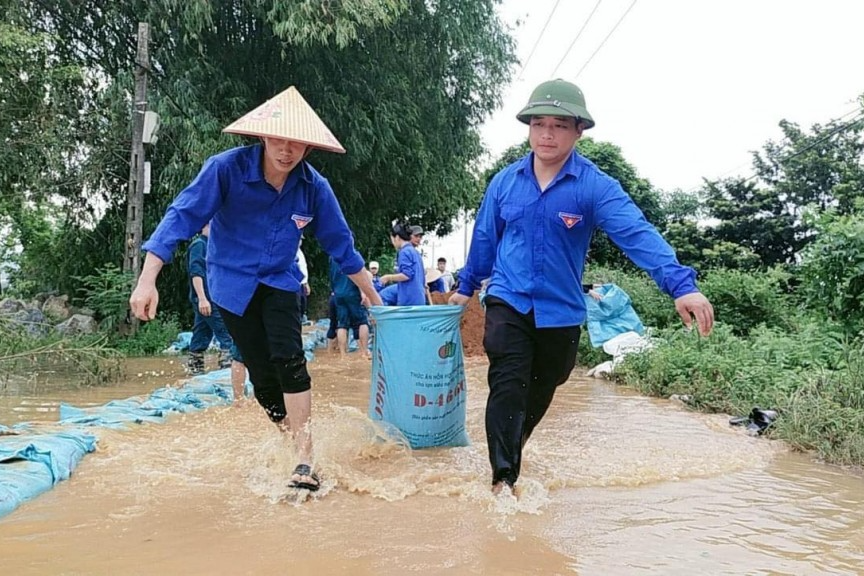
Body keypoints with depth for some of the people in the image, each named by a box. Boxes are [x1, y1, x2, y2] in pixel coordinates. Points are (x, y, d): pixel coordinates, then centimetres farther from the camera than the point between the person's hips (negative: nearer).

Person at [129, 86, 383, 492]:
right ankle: (293, 445, 20)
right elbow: (182, 216, -20)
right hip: (232, 284, -1)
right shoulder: (226, 168, -21)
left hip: (279, 282, 1)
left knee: (288, 359, -20)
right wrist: (147, 280, -27)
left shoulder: (314, 187, -12)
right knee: (263, 375, -1)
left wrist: (373, 297, 5)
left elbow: (340, 244, -1)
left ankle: (304, 460, -14)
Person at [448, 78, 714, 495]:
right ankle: (503, 477, -5)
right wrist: (466, 286, 20)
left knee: (540, 393, 18)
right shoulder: (504, 182, -4)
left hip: (561, 312, 0)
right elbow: (485, 237, 10)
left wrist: (681, 284, -40)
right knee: (507, 387, -14)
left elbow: (637, 234, -26)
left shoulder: (595, 186, -13)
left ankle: (511, 448, 45)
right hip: (508, 303, 0)